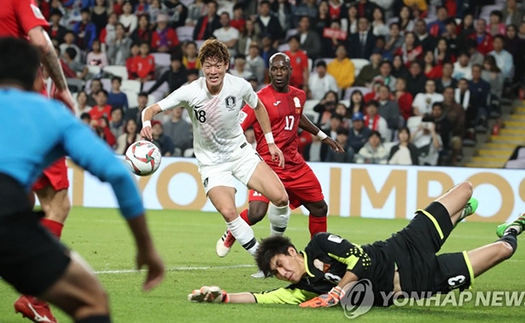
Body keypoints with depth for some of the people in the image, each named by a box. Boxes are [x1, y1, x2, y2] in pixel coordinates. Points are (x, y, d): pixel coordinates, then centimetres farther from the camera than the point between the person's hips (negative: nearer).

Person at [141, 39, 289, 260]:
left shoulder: (240, 86, -13)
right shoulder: (190, 92, -21)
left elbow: (258, 107, 9)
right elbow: (152, 109, -18)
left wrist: (270, 142, 9)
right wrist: (147, 123, -41)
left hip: (241, 151, 2)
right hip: (211, 163, -2)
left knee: (280, 197, -13)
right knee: (228, 212, -25)